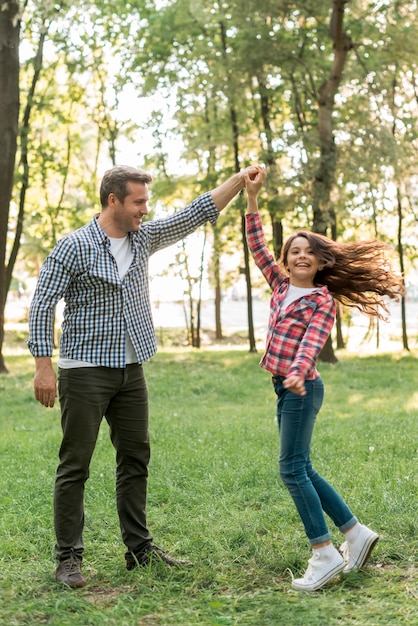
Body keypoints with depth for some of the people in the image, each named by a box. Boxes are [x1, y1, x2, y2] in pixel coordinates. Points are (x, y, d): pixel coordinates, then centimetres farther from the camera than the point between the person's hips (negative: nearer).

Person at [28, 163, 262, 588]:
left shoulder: (144, 238, 7)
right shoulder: (74, 247, -11)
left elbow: (199, 212, 9)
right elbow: (42, 306, -12)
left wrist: (240, 179, 2)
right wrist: (43, 366, -17)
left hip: (131, 371, 7)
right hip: (85, 373, -7)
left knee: (135, 459, 10)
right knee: (75, 465, -2)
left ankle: (139, 547, 20)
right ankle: (68, 557, 6)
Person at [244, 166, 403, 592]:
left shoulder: (323, 300, -6)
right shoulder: (281, 285, 12)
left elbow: (312, 340, -21)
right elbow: (257, 248, 13)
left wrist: (297, 372, -38)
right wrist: (252, 200, 7)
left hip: (301, 388, -8)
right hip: (284, 388, 8)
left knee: (292, 469, -9)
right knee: (301, 470, 10)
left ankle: (325, 553, -3)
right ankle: (356, 533, 19)